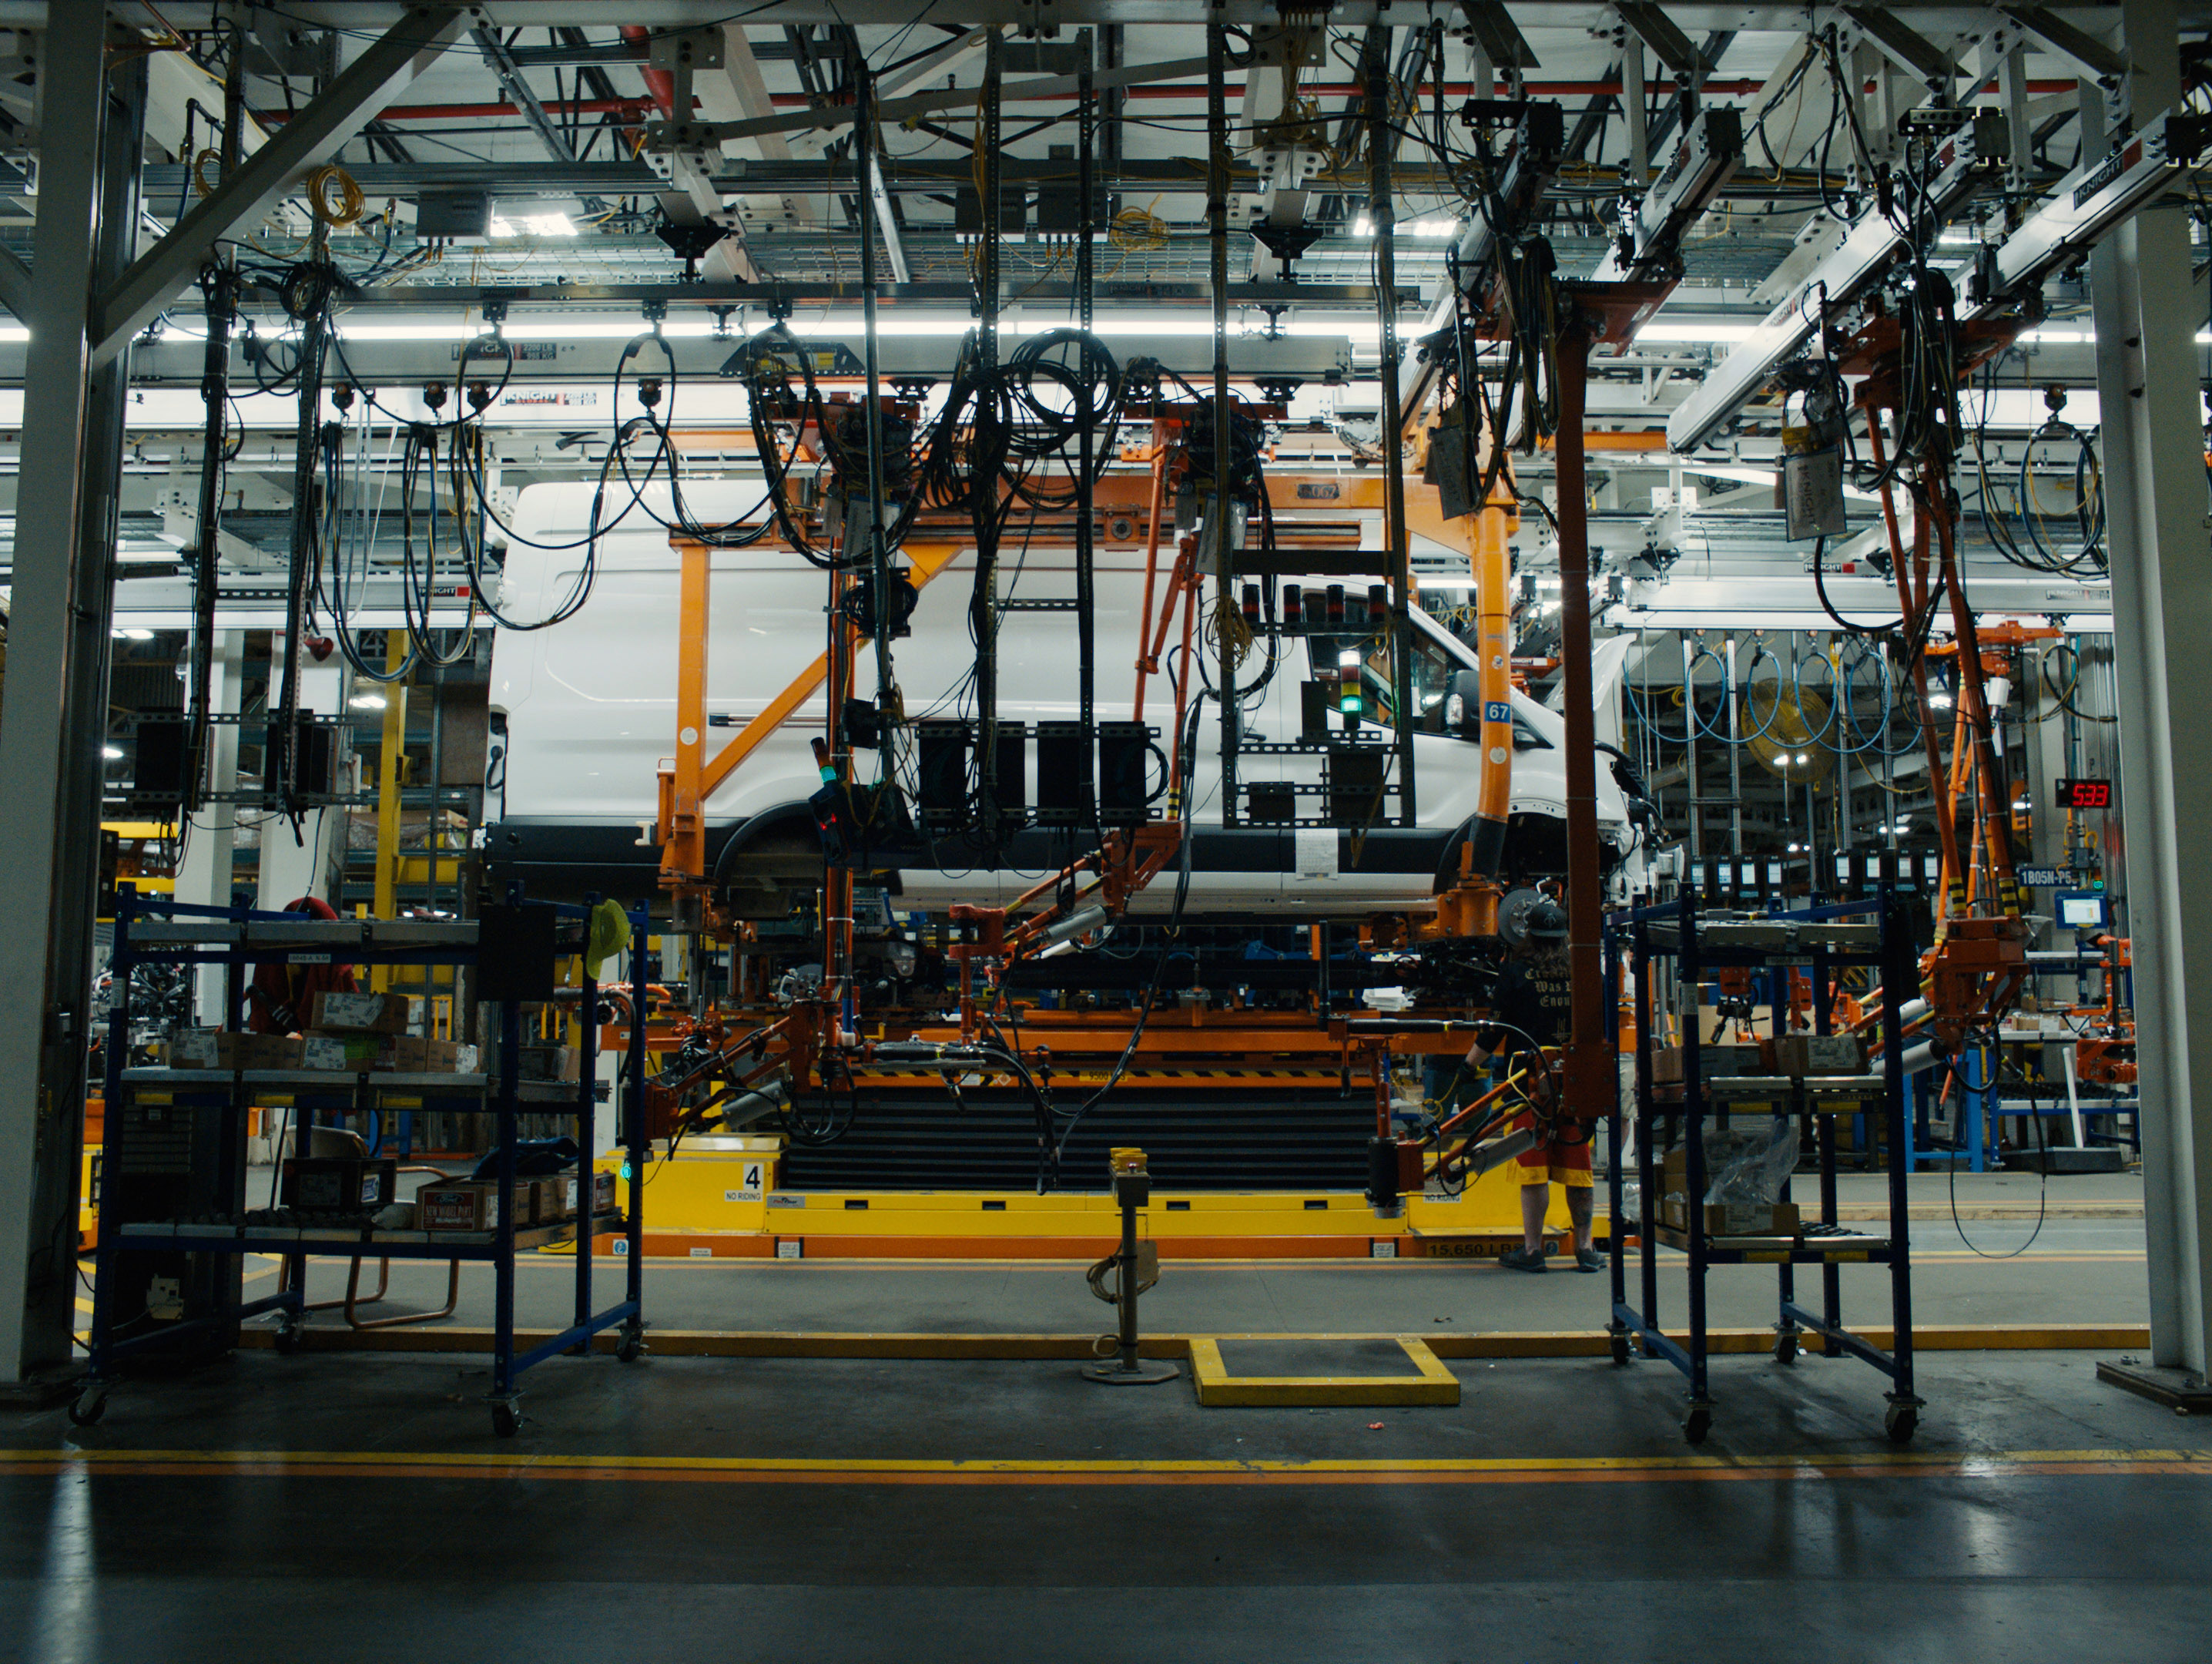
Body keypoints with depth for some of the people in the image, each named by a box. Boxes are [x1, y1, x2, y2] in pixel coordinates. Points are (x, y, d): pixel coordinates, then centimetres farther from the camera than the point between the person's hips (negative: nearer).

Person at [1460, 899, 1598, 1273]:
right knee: (1577, 1166, 8)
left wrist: (1468, 1067, 3)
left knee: (1534, 1166, 1)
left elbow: (1494, 1030, -5)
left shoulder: (1517, 973, -4)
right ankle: (1585, 1249, 13)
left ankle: (1532, 1249, 3)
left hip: (1533, 1077, -3)